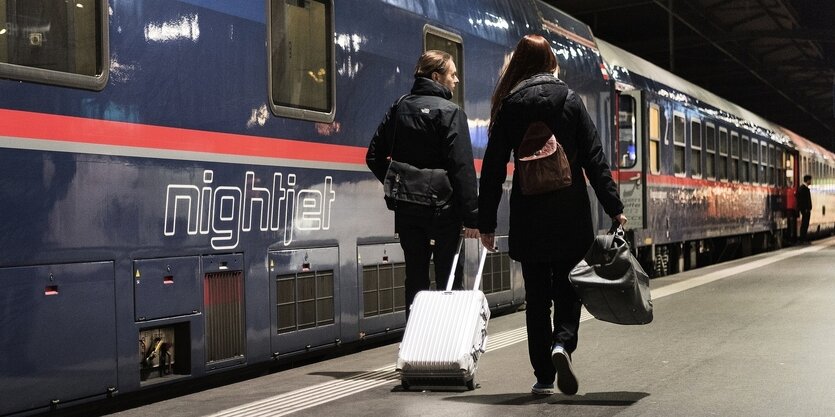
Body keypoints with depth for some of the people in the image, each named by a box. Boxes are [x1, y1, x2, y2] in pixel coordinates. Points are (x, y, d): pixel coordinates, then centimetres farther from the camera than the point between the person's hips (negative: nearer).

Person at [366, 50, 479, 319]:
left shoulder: (398, 109, 8)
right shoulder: (449, 112, -10)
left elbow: (374, 157, 9)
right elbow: (462, 168, -17)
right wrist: (472, 216, -16)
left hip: (407, 211, 5)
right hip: (443, 211, -5)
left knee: (415, 281, 11)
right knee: (448, 282, 3)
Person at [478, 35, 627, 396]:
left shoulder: (508, 105, 1)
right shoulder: (570, 100, 1)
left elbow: (494, 168, 0)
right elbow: (594, 159, -3)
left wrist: (486, 221, 4)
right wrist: (614, 207, -1)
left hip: (528, 216, 0)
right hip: (570, 215, 0)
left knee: (537, 297, 9)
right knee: (567, 290, 11)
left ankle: (543, 376, 10)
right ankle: (562, 343, -16)